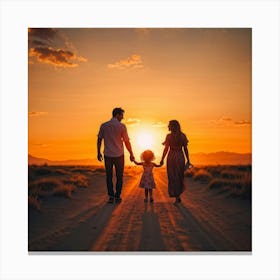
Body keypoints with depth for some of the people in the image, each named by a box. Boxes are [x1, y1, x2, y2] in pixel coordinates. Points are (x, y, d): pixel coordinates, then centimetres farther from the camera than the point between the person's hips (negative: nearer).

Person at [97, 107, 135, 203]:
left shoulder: (103, 125, 0)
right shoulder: (121, 126, -9)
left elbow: (99, 140, 4)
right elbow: (127, 142, -7)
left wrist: (98, 153, 13)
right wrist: (131, 154, 2)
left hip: (107, 155, 3)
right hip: (119, 155, -2)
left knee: (109, 176, 11)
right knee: (119, 177, 11)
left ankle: (111, 196, 11)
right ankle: (117, 197, 13)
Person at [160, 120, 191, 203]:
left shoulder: (169, 136, -8)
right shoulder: (183, 135, 1)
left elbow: (166, 149, -11)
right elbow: (185, 149, 2)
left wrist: (162, 159, -3)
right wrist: (188, 160, 8)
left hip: (171, 157, -3)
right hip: (180, 157, 3)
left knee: (173, 177, 6)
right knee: (180, 176, 19)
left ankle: (177, 197, 7)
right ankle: (178, 195, 26)